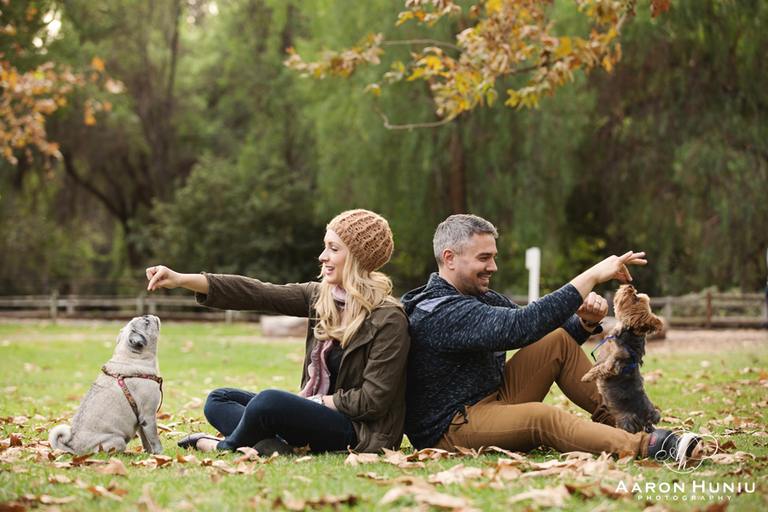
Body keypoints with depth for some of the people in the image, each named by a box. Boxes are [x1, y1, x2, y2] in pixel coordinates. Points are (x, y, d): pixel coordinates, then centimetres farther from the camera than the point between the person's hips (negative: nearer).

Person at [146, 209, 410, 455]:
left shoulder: (388, 319, -16)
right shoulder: (320, 296, 4)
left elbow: (372, 401, -18)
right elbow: (258, 294, -4)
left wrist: (318, 401, -11)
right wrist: (182, 279, -12)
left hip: (361, 432, -9)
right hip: (321, 412, 9)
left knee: (270, 400, -31)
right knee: (219, 400, 9)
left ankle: (225, 446, -1)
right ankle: (268, 446, -20)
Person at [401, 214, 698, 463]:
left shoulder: (479, 296, 10)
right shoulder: (442, 315, -23)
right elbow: (521, 327, -35)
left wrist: (587, 320, -12)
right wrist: (591, 276, -32)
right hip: (449, 428, -10)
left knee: (560, 340, 2)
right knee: (542, 417, -36)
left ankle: (614, 415, 0)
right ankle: (648, 448, -45)